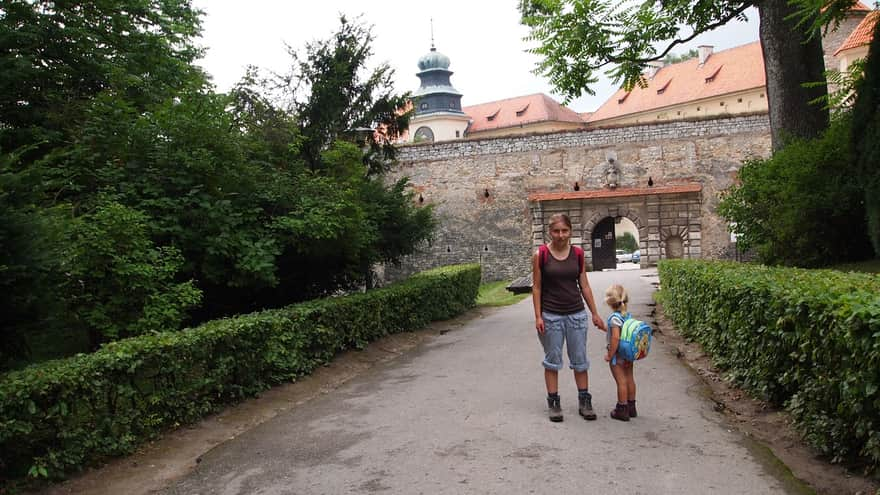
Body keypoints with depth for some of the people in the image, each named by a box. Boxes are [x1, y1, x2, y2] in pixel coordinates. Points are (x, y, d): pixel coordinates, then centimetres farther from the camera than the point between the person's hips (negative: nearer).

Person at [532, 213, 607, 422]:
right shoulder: (541, 255, -7)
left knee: (580, 359, 10)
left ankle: (584, 402, 21)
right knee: (552, 360, 7)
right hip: (551, 316, -2)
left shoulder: (578, 254, 2)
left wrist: (594, 313, 7)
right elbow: (536, 287, -4)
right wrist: (538, 316, -9)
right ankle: (553, 403, 18)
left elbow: (584, 285, 7)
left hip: (576, 314, 3)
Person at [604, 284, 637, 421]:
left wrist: (610, 354, -20)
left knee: (621, 381, 1)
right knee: (629, 378, 16)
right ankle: (631, 407, 29)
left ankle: (622, 409, 11)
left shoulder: (614, 318, -21)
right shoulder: (628, 315, 1)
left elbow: (615, 337, -27)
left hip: (617, 355, -8)